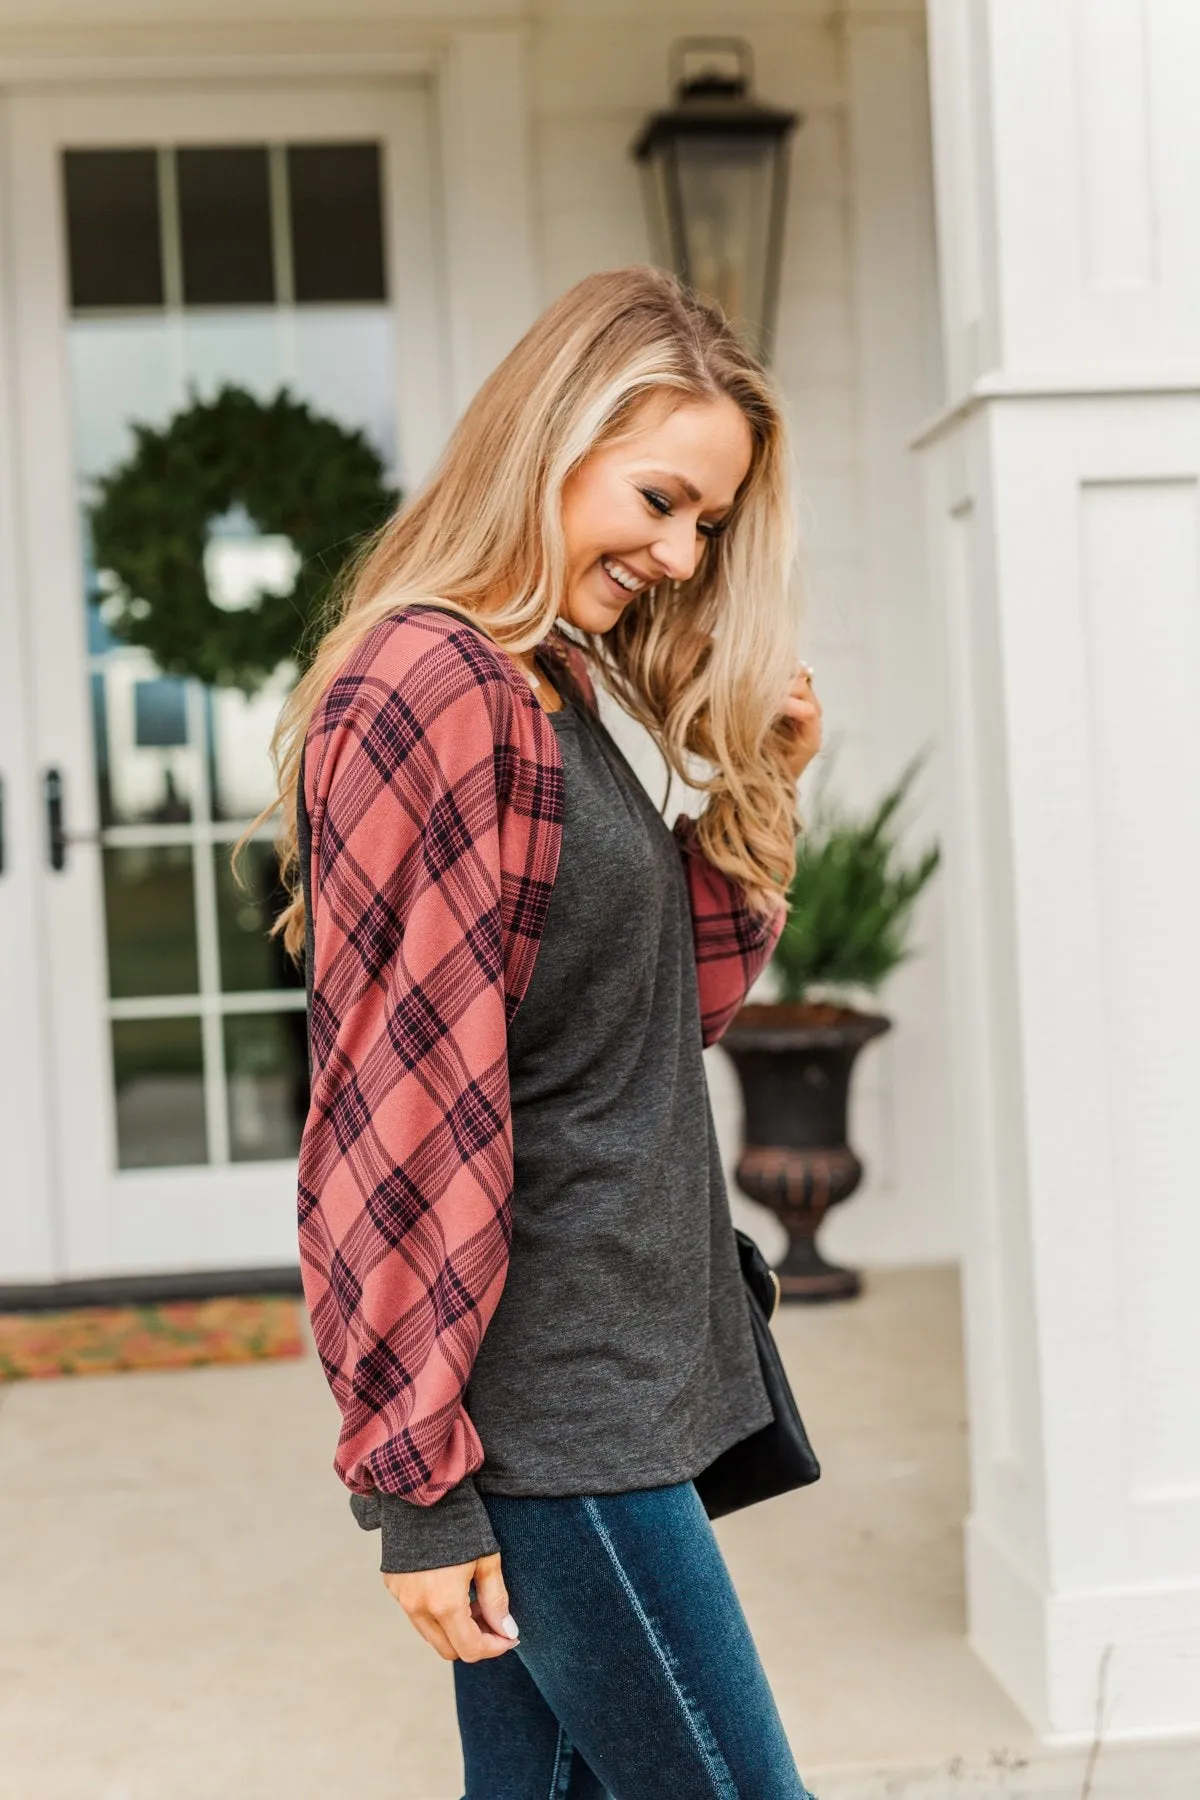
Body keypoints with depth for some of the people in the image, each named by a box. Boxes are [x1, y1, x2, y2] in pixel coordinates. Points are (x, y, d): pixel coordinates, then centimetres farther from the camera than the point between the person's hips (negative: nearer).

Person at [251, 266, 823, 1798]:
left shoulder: (543, 696, 14)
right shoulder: (431, 685, -16)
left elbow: (664, 1011, 19)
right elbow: (396, 1105, -19)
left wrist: (759, 794, 6)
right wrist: (417, 1483, -18)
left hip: (609, 1369, 9)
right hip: (546, 1411, -9)